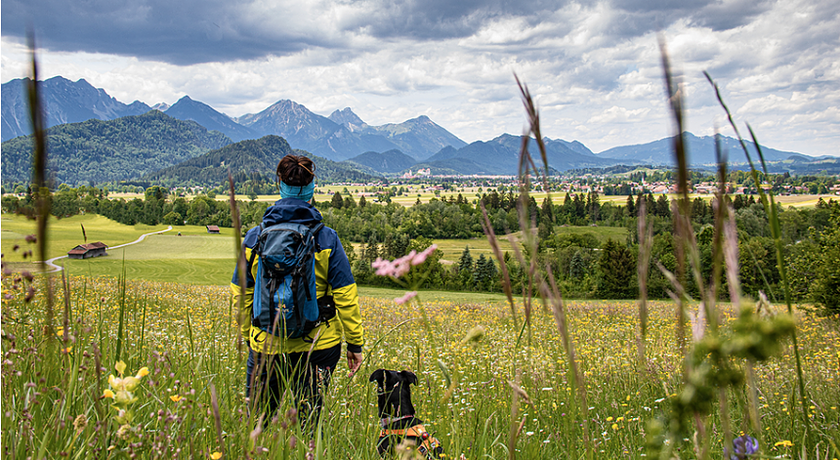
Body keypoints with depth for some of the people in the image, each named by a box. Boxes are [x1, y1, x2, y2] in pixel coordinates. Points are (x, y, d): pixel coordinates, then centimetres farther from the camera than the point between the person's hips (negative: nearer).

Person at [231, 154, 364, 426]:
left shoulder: (253, 238, -2)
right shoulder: (326, 239, -9)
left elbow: (241, 296, 5)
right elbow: (345, 296, -7)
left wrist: (248, 339, 18)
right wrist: (355, 343, 3)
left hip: (266, 345, 1)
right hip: (316, 345, -1)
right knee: (309, 421, 10)